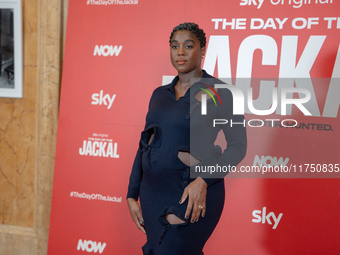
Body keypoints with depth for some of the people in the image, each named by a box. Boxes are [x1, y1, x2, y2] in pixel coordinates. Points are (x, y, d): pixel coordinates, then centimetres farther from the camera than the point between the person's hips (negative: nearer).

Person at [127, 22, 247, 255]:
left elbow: (238, 146, -8)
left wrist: (203, 181, -20)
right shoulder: (160, 94, 12)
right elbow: (145, 145, 15)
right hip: (153, 193, 6)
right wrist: (132, 194, 11)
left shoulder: (218, 92, -5)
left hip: (192, 194, -6)